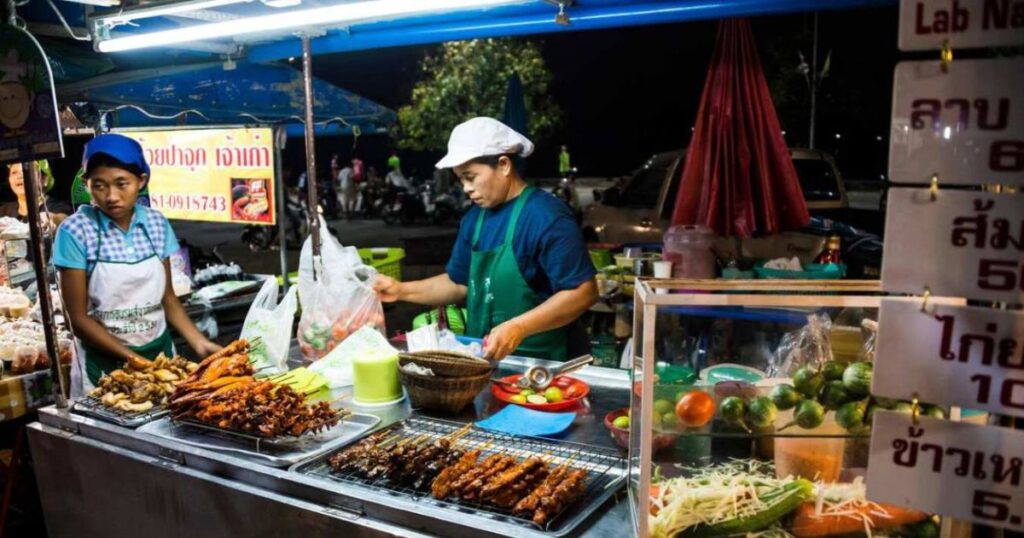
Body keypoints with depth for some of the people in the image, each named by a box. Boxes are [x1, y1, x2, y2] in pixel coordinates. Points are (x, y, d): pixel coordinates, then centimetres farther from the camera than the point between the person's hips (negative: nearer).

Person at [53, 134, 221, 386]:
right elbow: (79, 319, -10)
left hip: (161, 352, 3)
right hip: (104, 362, -3)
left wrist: (199, 342, -8)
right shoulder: (76, 231, -14)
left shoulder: (156, 223, -4)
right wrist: (134, 359, -17)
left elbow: (167, 297, 6)